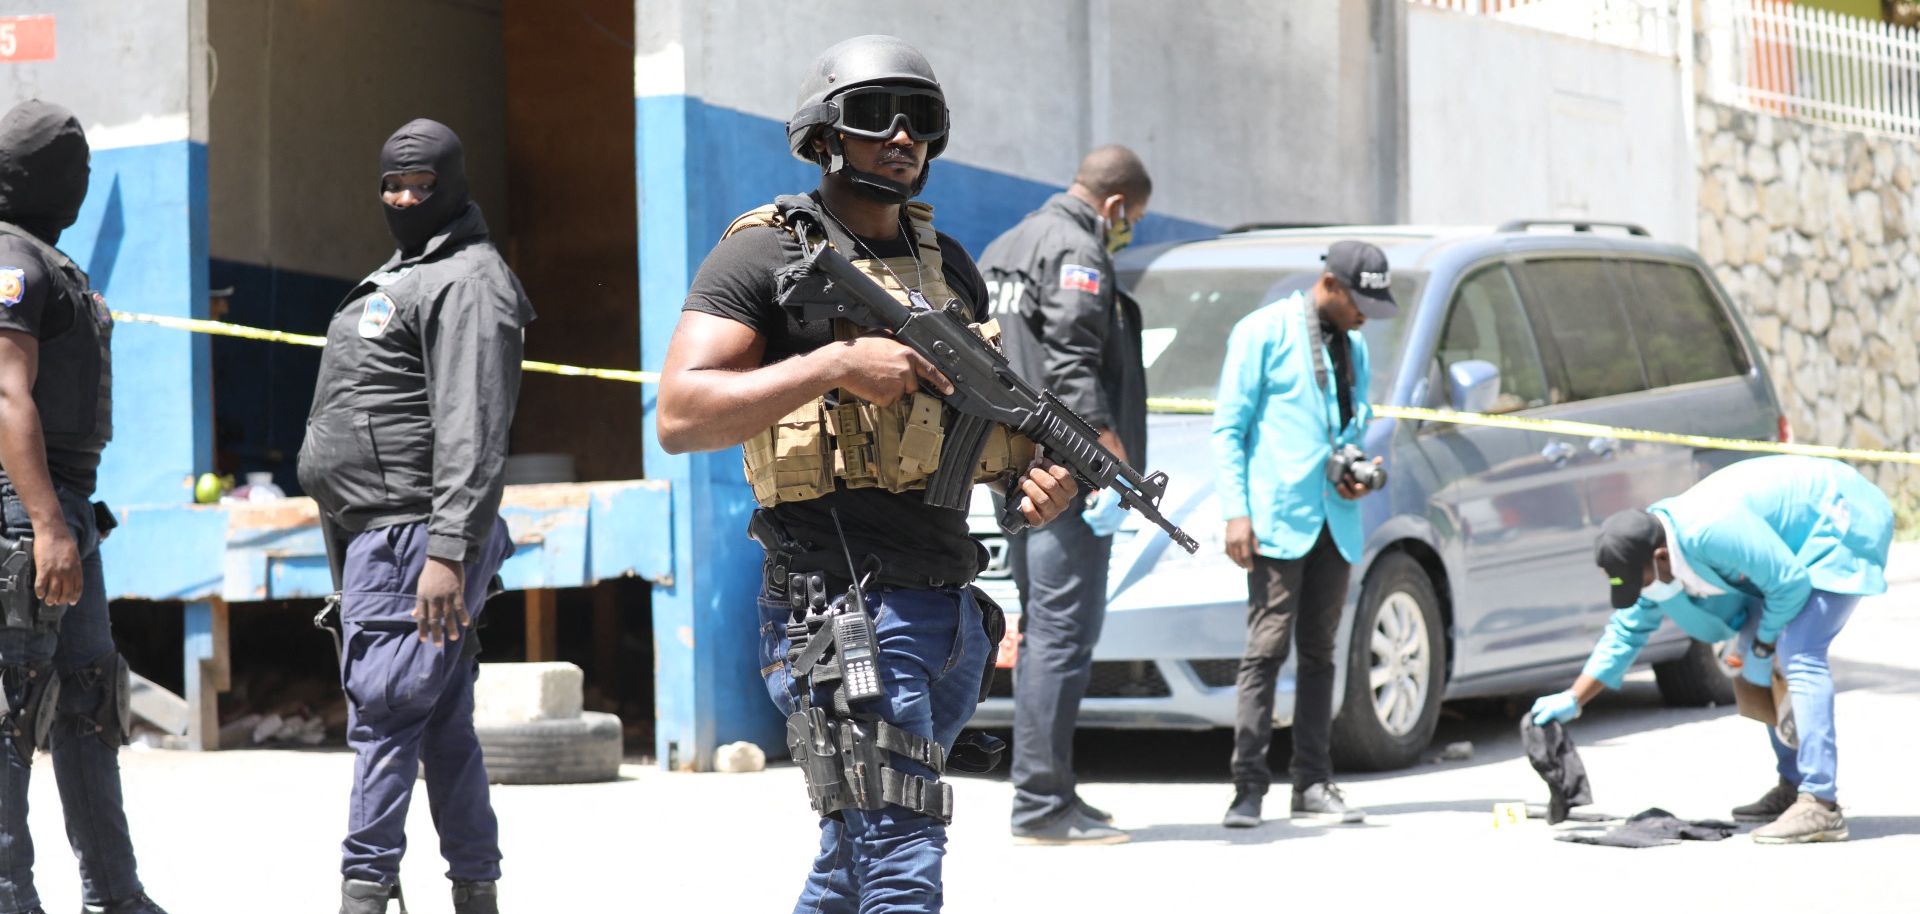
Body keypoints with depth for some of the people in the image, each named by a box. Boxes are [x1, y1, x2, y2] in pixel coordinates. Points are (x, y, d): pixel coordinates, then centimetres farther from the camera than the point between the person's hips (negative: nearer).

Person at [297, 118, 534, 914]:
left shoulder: (467, 282, -10)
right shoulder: (398, 278, 23)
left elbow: (473, 429, -20)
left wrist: (447, 550, -28)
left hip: (410, 537, -10)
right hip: (376, 538, 10)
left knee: (383, 715, -14)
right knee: (443, 727, 10)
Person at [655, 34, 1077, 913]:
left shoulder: (950, 265, 17)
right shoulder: (766, 255, -5)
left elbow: (983, 420, 25)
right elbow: (679, 416, -14)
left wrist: (1034, 472, 2)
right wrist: (835, 365, -22)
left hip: (948, 607, 7)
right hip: (843, 609, -7)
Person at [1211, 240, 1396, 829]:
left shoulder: (1353, 346, 17)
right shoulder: (1262, 333, -3)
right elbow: (1228, 427, -5)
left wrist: (1357, 473, 3)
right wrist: (1235, 511, -13)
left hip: (1335, 519, 6)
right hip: (1277, 518, -6)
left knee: (1319, 652, 8)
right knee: (1267, 648, -8)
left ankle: (1313, 784, 11)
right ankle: (1249, 785, -6)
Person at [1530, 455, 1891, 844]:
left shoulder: (1712, 533, -35)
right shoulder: (1651, 552, -4)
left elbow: (1790, 585, -27)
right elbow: (1627, 632, 9)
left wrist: (1762, 647, -12)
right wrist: (1571, 700, 7)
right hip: (1798, 543, 10)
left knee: (1799, 655, -21)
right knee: (1755, 661, 11)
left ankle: (1821, 806, -26)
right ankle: (1794, 787, 19)